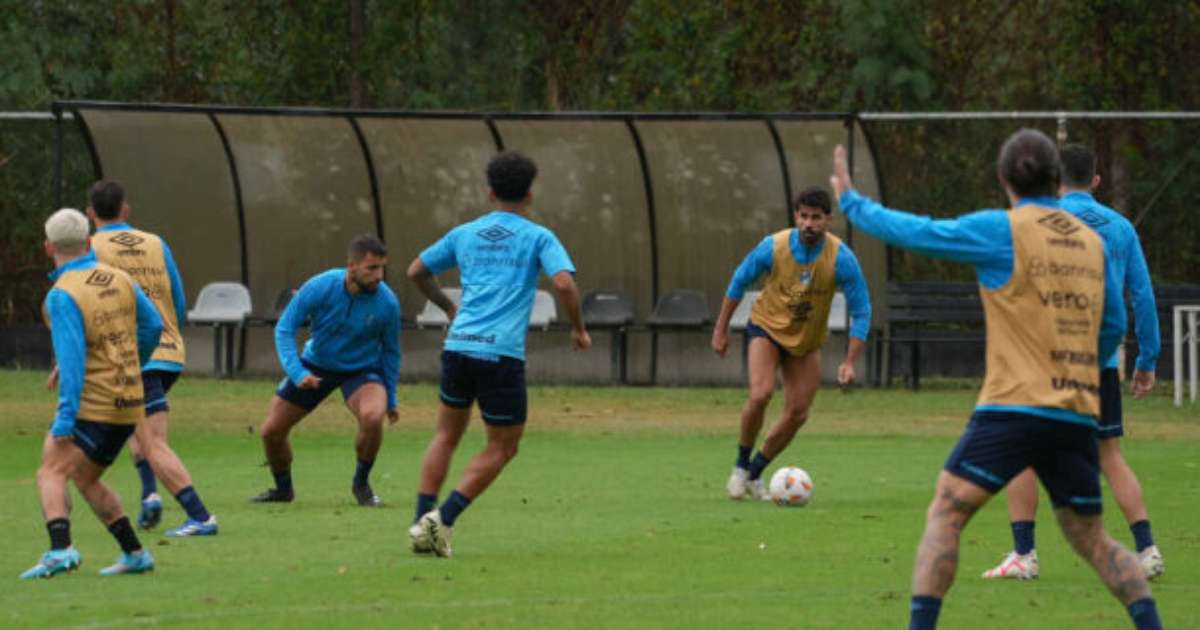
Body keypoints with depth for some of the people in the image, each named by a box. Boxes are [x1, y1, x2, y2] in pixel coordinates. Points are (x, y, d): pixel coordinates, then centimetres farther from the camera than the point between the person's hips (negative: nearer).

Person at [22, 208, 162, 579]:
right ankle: (135, 554, 19)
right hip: (128, 404, 8)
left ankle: (60, 549, -33)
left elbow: (72, 358, -22)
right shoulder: (119, 280, 7)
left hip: (92, 406, -8)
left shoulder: (63, 295, -15)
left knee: (51, 474, -11)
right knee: (86, 480, 21)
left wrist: (65, 419, -24)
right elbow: (152, 326, 17)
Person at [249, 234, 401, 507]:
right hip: (315, 366, 1)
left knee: (372, 417, -33)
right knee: (271, 431, 0)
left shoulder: (387, 303, -20)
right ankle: (283, 489, 31)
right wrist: (296, 372, -30)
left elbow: (390, 351, -3)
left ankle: (361, 484, -6)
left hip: (362, 370, -1)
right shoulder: (319, 287, -23)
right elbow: (284, 328, -16)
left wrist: (391, 400, 3)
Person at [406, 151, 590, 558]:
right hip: (503, 353, -4)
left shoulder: (464, 234, 15)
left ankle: (422, 521, 5)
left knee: (446, 435, 20)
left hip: (459, 345, 4)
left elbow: (416, 271, 24)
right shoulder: (538, 238, 3)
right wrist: (578, 329, 3)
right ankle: (445, 518, -7)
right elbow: (564, 283, -12)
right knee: (501, 448, 9)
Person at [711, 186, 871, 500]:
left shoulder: (841, 258, -22)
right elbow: (739, 282, -4)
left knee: (798, 413, 0)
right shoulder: (773, 247, -22)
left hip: (807, 340, 2)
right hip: (767, 328, -2)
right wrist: (721, 329, 0)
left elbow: (861, 311, -14)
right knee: (760, 395, -24)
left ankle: (754, 473, 19)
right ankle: (741, 465, -2)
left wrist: (850, 362, -21)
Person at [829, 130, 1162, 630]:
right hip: (1079, 415, 5)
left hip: (1013, 406, -5)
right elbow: (1113, 326, 17)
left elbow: (917, 233, 0)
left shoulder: (1002, 230, -4)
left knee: (945, 514, -2)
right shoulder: (1091, 241, 11)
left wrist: (850, 201, 15)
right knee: (1091, 538, 15)